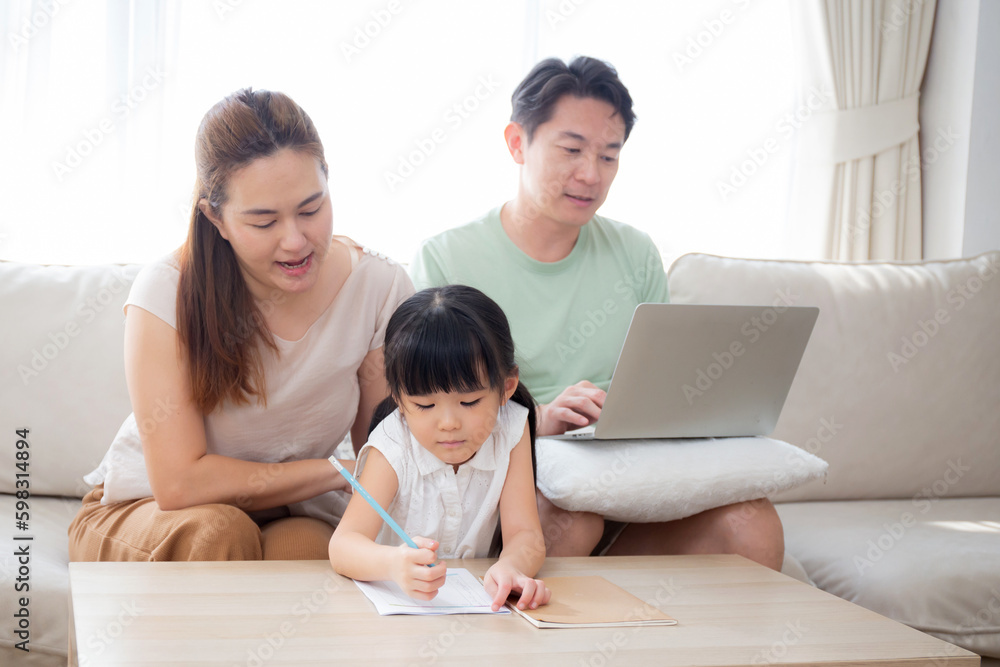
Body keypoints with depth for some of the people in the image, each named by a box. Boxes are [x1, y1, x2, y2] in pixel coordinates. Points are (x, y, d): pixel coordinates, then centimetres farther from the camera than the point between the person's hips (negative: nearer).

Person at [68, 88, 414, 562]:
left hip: (292, 518, 1)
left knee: (305, 547, -34)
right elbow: (179, 484, -22)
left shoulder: (380, 288, -13)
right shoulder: (167, 292, -20)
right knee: (215, 532, -35)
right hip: (141, 516, -1)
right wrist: (340, 471, -19)